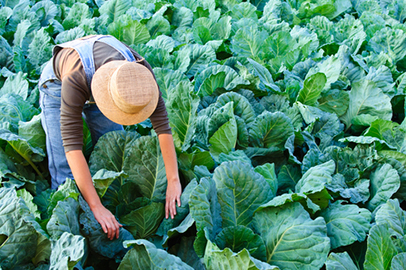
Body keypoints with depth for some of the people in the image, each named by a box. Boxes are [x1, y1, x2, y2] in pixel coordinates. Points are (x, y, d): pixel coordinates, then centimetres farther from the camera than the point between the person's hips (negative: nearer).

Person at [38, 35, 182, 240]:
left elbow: (162, 124, -33)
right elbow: (72, 145, -48)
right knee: (65, 171, -11)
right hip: (56, 83, -3)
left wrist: (173, 181, -39)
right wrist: (97, 207, -51)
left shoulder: (140, 70, -37)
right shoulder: (75, 79, -47)